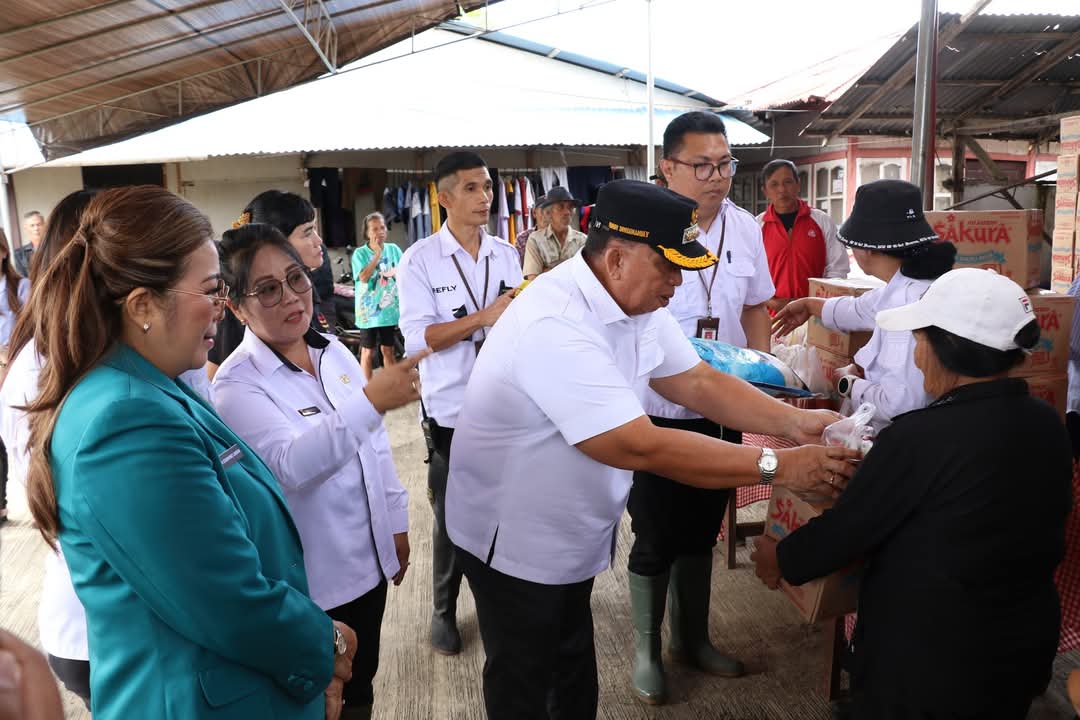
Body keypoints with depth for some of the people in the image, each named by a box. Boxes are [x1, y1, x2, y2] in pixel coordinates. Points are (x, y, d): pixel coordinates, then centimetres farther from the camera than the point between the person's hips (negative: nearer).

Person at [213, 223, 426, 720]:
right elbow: (291, 465, -35)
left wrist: (396, 521, 12)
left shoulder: (335, 351, 1)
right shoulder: (236, 385, -19)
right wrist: (370, 401, -48)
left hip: (369, 560, 6)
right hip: (310, 583, -6)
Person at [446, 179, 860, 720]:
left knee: (575, 669, 25)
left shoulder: (635, 301, -4)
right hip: (516, 537, -8)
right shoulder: (555, 325, -34)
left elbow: (697, 382, 1)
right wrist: (776, 466, -31)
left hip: (573, 532, 8)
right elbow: (640, 447, -36)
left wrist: (793, 422, -11)